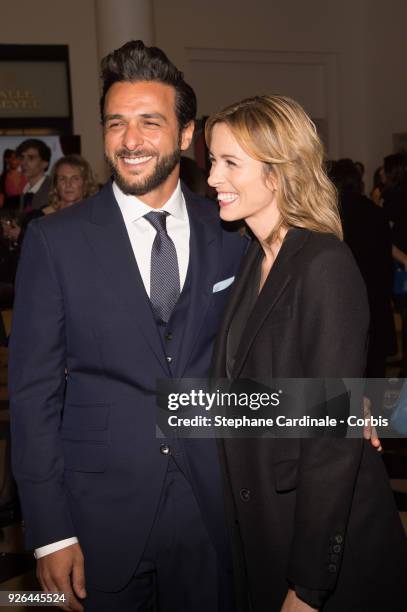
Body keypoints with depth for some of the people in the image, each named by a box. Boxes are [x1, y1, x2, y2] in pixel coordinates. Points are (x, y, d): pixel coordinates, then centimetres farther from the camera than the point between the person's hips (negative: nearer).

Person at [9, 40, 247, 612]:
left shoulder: (231, 233, 0)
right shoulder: (55, 239, -6)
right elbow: (33, 389, -6)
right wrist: (50, 532, -9)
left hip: (211, 503, 2)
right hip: (102, 513, -2)